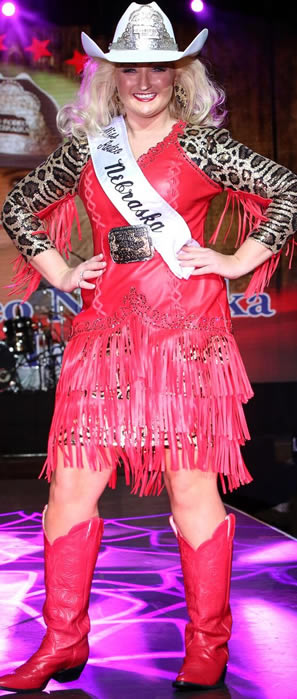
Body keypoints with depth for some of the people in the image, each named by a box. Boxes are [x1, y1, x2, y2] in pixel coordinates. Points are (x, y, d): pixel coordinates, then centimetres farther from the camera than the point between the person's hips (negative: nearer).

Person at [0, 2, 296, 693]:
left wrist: (237, 261, -2)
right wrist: (57, 269, 13)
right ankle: (63, 643, 16)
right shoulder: (86, 149, 14)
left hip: (187, 331, -4)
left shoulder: (202, 145, 3)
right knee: (72, 480, 2)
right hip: (107, 331, 4)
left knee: (193, 487, -2)